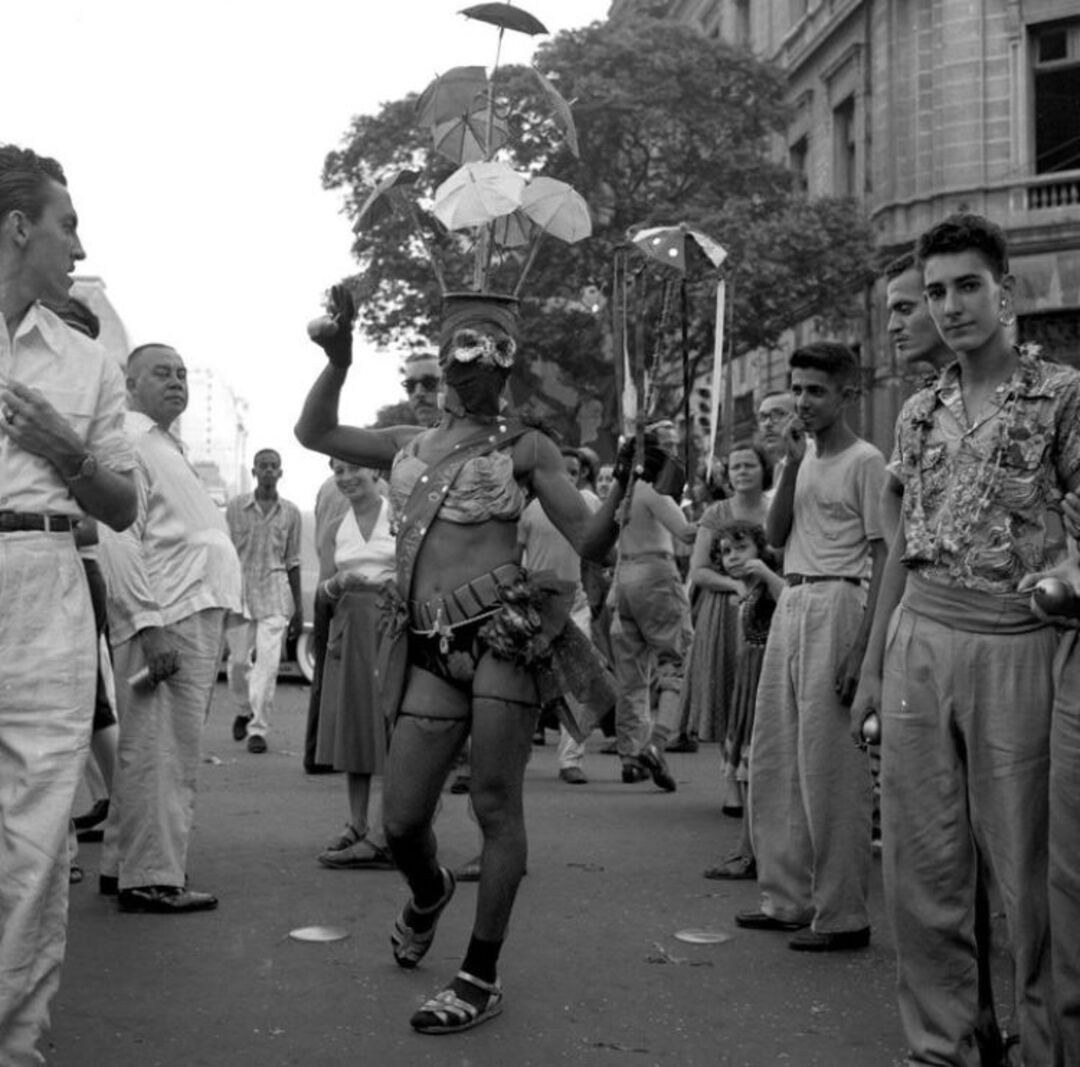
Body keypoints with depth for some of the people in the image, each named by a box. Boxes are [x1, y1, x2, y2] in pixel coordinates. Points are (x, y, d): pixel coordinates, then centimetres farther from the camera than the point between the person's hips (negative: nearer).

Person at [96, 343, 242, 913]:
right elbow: (118, 535, -16)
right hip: (166, 619, -10)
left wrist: (216, 622, 19)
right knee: (162, 751, -8)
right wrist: (149, 623, -22)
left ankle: (124, 865, 23)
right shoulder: (127, 442, -6)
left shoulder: (165, 447, 25)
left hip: (198, 615, 10)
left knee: (153, 750, 14)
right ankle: (151, 879, -3)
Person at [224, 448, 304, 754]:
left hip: (274, 593, 0)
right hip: (240, 590, 0)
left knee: (268, 662, -8)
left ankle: (258, 729, 0)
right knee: (239, 660, 4)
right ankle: (244, 711, 32)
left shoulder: (290, 512, 6)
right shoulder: (235, 508, 3)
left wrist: (298, 608, 11)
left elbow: (293, 562, 11)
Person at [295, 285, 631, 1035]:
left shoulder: (527, 448, 4)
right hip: (428, 651, 4)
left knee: (496, 806, -3)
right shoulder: (410, 444, 16)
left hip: (503, 637, -4)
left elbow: (590, 544, -2)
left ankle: (482, 978, 10)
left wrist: (626, 490, -21)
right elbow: (314, 433, 20)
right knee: (402, 819, 5)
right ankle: (429, 893, 41)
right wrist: (339, 359, 9)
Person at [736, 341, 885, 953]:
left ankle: (843, 915, 4)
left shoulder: (866, 462, -6)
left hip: (836, 606, -8)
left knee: (830, 766, -5)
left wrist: (863, 646, -18)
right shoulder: (807, 459, 17)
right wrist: (792, 465, 2)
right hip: (791, 604, 8)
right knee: (775, 759, 10)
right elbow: (776, 536, 12)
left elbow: (882, 558, -11)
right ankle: (789, 899, 21)